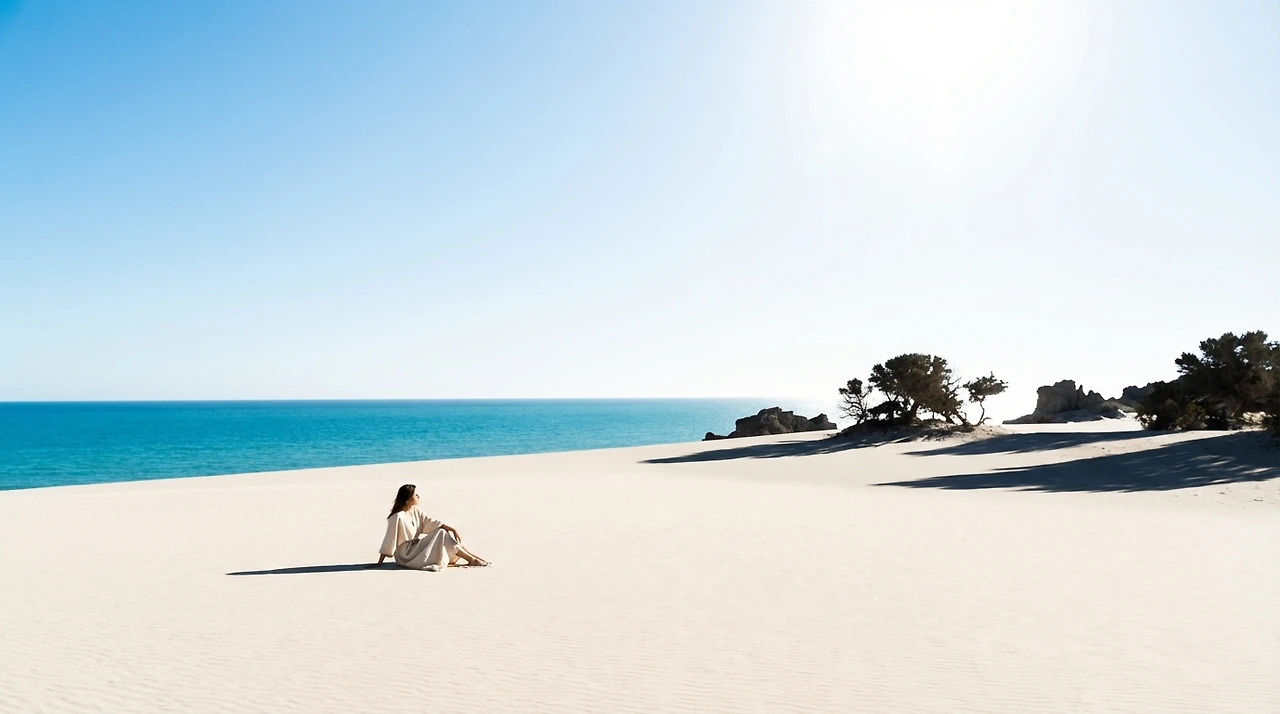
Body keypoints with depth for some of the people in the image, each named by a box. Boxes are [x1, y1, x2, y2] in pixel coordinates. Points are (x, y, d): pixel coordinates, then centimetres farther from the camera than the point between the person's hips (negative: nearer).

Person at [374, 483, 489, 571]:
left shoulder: (416, 511, 2)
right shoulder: (398, 517, -22)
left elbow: (432, 522, -1)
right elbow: (389, 540, -20)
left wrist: (452, 529, -12)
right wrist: (379, 563, -18)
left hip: (417, 546, 8)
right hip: (407, 555, -8)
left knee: (449, 534, -7)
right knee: (442, 535, -18)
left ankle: (474, 557, -8)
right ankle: (471, 560, -14)